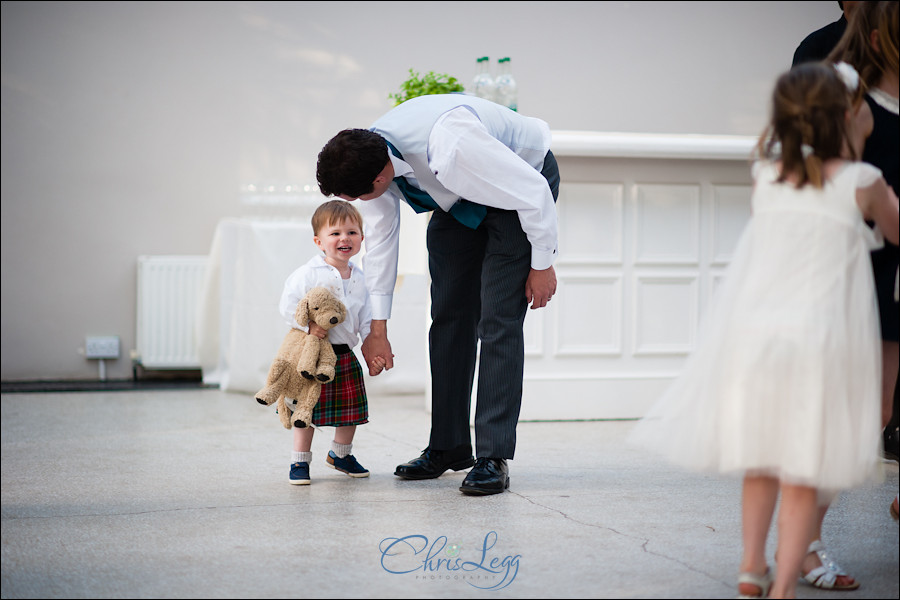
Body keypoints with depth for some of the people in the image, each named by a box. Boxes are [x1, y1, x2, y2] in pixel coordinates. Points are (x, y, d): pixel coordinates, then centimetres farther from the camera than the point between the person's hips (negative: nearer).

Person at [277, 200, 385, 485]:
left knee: (351, 408, 12)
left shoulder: (360, 279, 5)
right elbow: (287, 304, -14)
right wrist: (308, 325, -24)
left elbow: (367, 320, 8)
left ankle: (340, 453, 34)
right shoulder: (308, 273, -11)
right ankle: (300, 461, 13)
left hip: (345, 354, 5)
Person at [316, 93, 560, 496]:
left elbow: (534, 192, -30)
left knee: (497, 321, -15)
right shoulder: (366, 160, -19)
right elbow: (380, 239, -3)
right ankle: (448, 447, 11)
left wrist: (542, 263, -17)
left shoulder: (451, 148, -43)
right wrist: (377, 330, 3)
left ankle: (493, 457, -13)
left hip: (521, 182, -7)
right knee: (449, 315, 3)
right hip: (459, 199, 7)